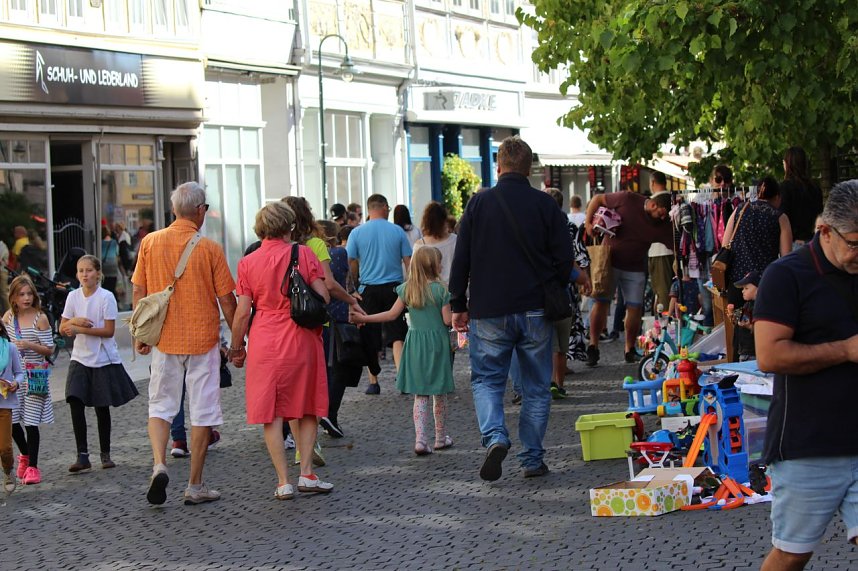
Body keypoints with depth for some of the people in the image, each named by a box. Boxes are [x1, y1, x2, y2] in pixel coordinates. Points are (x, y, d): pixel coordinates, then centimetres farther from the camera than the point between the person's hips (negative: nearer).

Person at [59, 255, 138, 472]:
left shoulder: (106, 297, -9)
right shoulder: (73, 296, 3)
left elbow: (109, 331, -13)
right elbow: (63, 328, 6)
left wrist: (79, 328, -19)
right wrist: (75, 320, -15)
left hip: (104, 360, -3)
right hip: (80, 358, 3)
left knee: (102, 407, 4)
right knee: (75, 403, -12)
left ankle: (105, 454, 19)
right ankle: (82, 455, -7)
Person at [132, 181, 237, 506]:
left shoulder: (150, 243, -1)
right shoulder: (209, 248, -9)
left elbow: (139, 292, 4)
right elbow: (226, 299, -5)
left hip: (164, 339, 3)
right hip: (203, 339, -2)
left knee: (160, 405, 15)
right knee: (202, 412, 6)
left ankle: (159, 465, -8)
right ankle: (195, 486, 9)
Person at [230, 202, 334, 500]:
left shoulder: (247, 262, -1)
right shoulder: (303, 253, -2)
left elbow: (243, 311, -2)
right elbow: (323, 297, -5)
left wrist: (236, 346, 11)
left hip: (264, 341, 0)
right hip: (301, 340, 0)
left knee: (271, 412, 4)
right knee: (305, 408, 14)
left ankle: (283, 482, 2)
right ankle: (306, 474, 9)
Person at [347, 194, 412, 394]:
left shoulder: (357, 233, -2)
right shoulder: (397, 231, 0)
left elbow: (351, 263, 0)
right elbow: (408, 261, 3)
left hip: (369, 289, 0)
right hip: (393, 287, 0)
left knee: (370, 337, 8)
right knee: (396, 335, 2)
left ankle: (373, 382, 12)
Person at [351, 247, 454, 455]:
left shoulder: (407, 289, 1)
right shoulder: (440, 290, -10)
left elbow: (392, 314, 3)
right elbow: (447, 320, -9)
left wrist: (363, 318, 12)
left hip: (415, 342, 3)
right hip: (437, 341, -3)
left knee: (420, 394, 4)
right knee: (439, 393, 11)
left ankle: (420, 439, -8)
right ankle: (441, 438, 21)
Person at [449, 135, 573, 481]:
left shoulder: (479, 203, -1)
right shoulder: (545, 205, 0)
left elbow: (461, 260, 1)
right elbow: (564, 258, 1)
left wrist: (459, 306, 9)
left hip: (489, 311, -1)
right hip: (535, 310, 1)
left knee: (487, 379, 9)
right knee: (536, 386, 10)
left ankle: (495, 436, -16)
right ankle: (532, 459, 10)